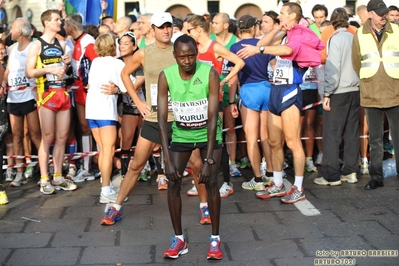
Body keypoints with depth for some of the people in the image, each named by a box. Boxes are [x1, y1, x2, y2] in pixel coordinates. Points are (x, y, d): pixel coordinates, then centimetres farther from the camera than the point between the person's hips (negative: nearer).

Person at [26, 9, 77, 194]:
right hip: (47, 94, -6)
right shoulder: (36, 45, -4)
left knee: (62, 137, 7)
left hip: (63, 93, 6)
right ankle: (44, 180, 1)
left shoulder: (61, 44, 15)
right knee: (47, 137, -5)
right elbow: (29, 72, -9)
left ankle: (58, 177, 15)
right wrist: (49, 69, -19)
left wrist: (67, 64, 5)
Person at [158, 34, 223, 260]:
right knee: (173, 182, -5)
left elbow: (213, 117, -25)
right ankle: (179, 239, 11)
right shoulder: (166, 76, -19)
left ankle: (215, 239, 5)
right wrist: (167, 159, -24)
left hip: (208, 132, -2)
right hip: (181, 134, 2)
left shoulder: (210, 73, -24)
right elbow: (162, 118, -18)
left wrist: (209, 160, -29)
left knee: (211, 182, -10)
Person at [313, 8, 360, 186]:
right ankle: (351, 171, 13)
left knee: (331, 135, -1)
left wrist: (327, 93, -11)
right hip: (355, 91, 6)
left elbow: (333, 68, -14)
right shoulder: (354, 38, 8)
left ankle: (331, 175, 1)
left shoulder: (336, 39, -9)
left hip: (339, 92, -6)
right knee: (351, 133, 10)